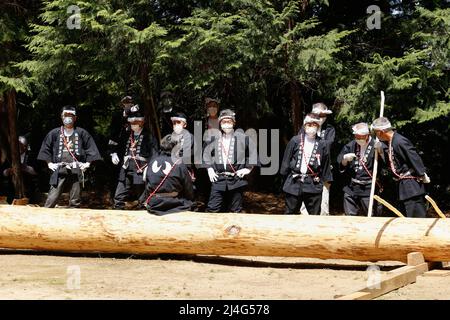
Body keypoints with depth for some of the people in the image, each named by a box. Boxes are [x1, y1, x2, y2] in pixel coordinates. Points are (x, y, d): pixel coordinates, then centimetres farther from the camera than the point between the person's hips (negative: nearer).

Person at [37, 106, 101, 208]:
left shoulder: (81, 133, 7)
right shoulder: (54, 133, 9)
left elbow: (91, 149, 11)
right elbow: (46, 148, 16)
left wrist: (87, 163, 3)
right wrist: (49, 163, 8)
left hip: (77, 171, 0)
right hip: (59, 170, 0)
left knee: (75, 201, 4)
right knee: (52, 199, -8)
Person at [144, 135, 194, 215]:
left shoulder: (152, 162, 4)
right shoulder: (179, 164, -10)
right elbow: (189, 190, -3)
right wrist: (189, 202, 14)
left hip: (154, 207, 5)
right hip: (175, 207, -5)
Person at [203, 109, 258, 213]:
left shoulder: (242, 137, -1)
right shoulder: (215, 138, 7)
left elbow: (254, 151, 4)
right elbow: (206, 152, 20)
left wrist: (248, 168, 0)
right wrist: (209, 168, 11)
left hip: (236, 179, -2)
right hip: (218, 179, 2)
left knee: (235, 210, 5)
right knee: (212, 208, -2)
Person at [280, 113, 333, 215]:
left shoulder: (322, 145, 0)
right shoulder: (295, 141, -1)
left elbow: (326, 165, 8)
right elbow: (286, 160, 5)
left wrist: (326, 180, 9)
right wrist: (286, 178, 7)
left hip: (313, 185, 0)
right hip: (294, 183, 0)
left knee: (315, 215, 5)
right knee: (290, 213, 10)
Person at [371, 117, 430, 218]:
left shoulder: (400, 141, -19)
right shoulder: (389, 142, 10)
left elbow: (415, 159, -20)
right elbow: (389, 162, 16)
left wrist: (423, 175, -16)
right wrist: (381, 150, 3)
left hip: (412, 185, -10)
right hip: (404, 186, 10)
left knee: (416, 216, -10)